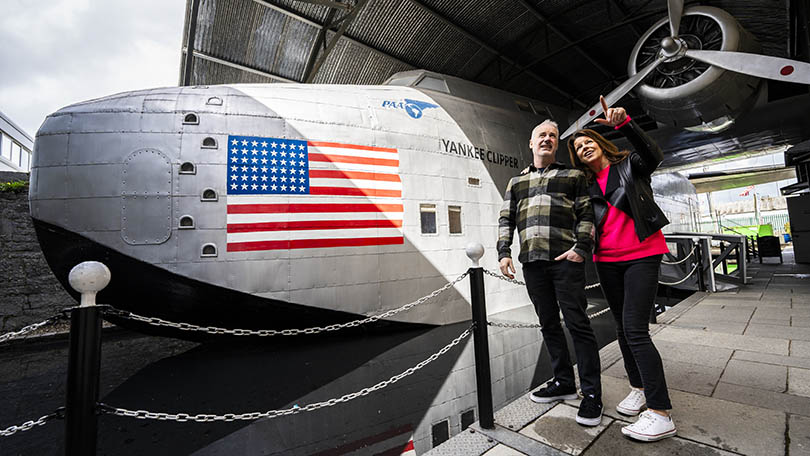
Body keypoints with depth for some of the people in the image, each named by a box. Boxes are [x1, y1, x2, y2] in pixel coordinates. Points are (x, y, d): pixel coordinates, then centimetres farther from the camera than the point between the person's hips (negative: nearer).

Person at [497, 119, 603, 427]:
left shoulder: (573, 176, 13)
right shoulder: (516, 182, 20)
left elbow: (586, 214, 5)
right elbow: (506, 219, 13)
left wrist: (581, 247, -10)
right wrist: (504, 252, 1)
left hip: (565, 258, -3)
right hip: (532, 262, 3)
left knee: (577, 323, -2)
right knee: (548, 323, 10)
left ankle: (591, 393, 12)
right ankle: (564, 382, 25)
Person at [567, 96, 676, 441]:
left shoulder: (630, 165, 3)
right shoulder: (588, 186, 13)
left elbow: (652, 155, -20)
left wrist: (623, 123, -31)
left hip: (641, 256, -5)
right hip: (607, 261, 5)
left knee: (635, 329, -13)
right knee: (623, 327, 11)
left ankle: (660, 414, -3)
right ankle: (639, 388, 28)